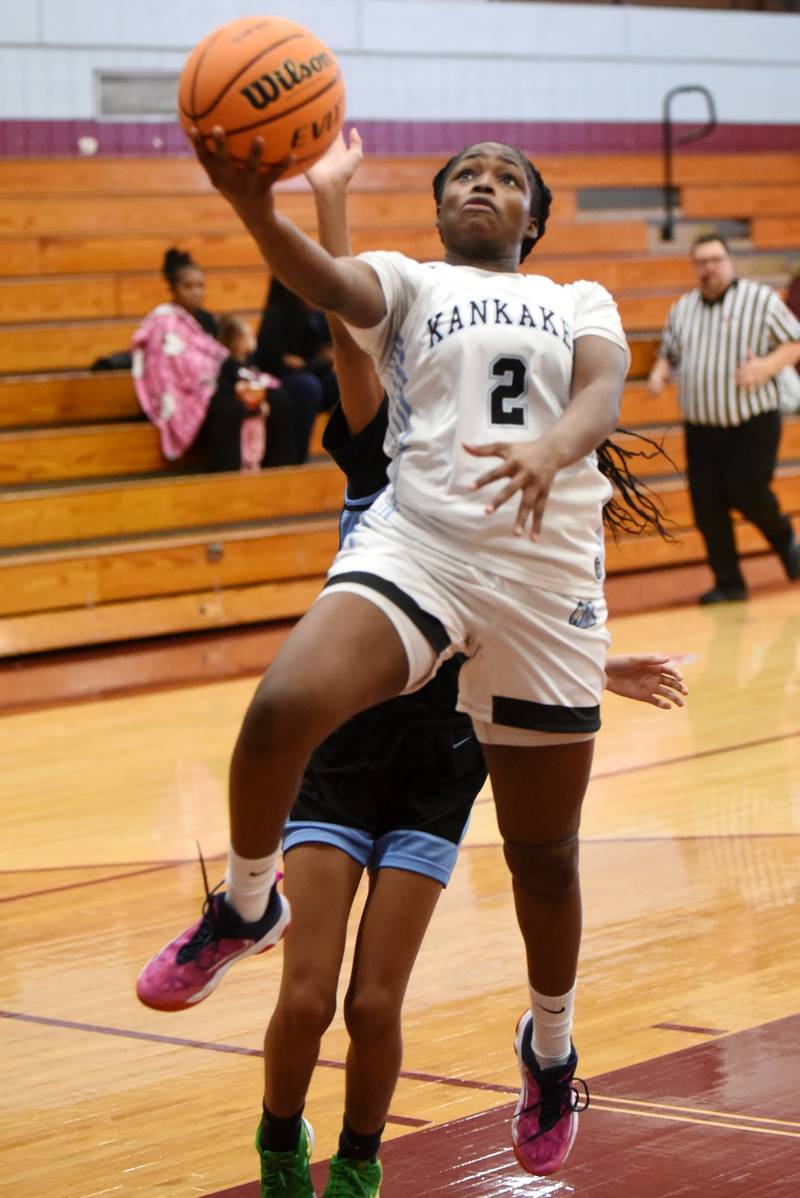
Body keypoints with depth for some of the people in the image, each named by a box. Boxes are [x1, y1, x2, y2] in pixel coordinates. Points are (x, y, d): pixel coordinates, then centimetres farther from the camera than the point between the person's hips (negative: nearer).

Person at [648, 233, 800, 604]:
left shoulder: (761, 299, -3)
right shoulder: (682, 309, 11)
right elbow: (669, 353, 23)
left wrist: (767, 366, -19)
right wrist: (659, 373, 0)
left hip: (752, 424, -4)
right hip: (700, 428, 4)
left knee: (746, 493, -11)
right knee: (706, 505, -1)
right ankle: (728, 583, 10)